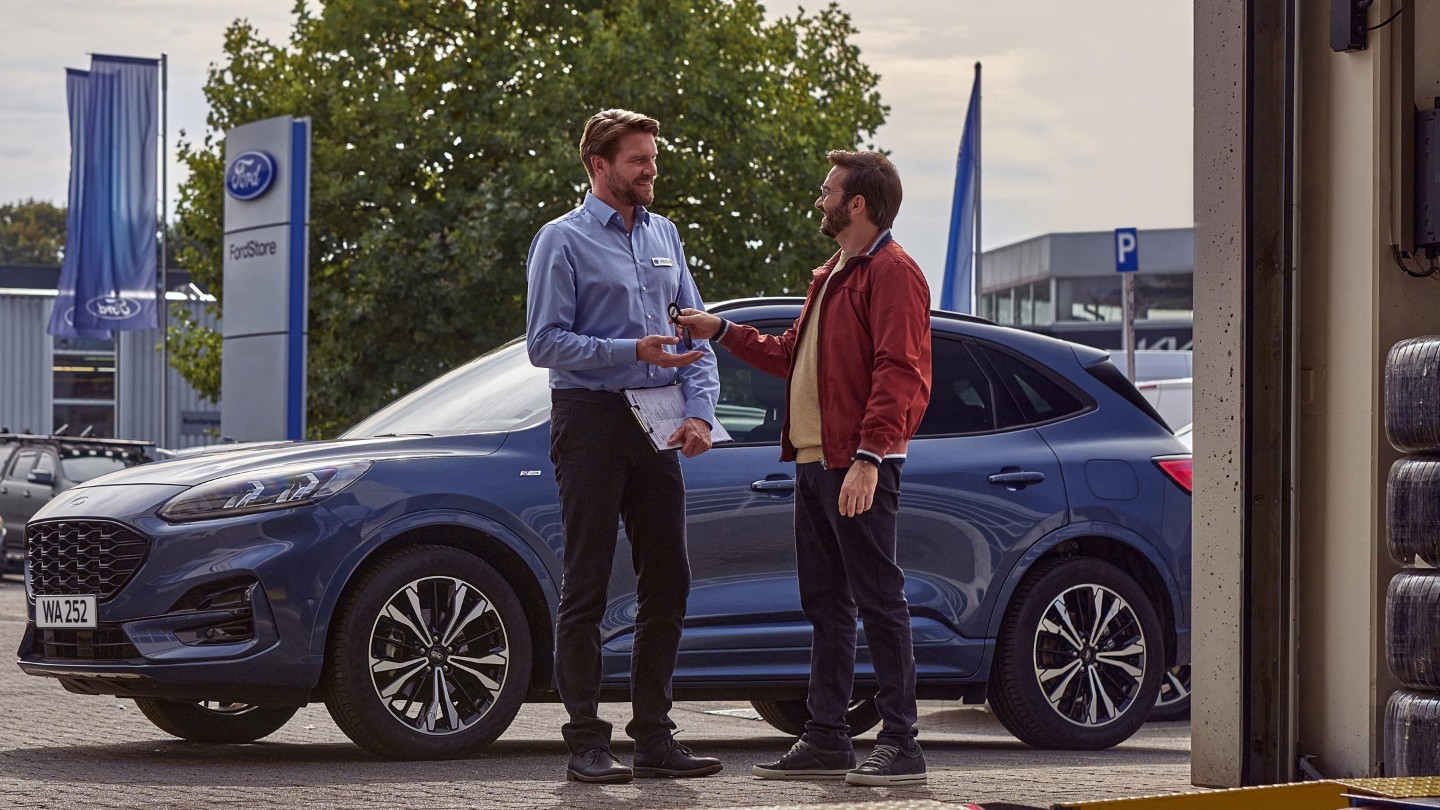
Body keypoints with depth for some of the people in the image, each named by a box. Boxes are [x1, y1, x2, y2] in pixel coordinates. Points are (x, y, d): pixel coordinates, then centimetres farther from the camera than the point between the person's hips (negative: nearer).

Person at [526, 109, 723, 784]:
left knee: (667, 581, 6)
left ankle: (654, 735, 14)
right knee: (587, 585, -2)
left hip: (656, 425, 6)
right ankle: (586, 742, 1)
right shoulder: (564, 240, -3)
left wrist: (700, 411, -1)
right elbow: (544, 342, -11)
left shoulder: (664, 236, 15)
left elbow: (696, 333, 14)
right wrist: (634, 352, -18)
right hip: (592, 419, -6)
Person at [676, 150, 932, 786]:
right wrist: (720, 332, 25)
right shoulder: (832, 277, 23)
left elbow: (897, 372, -19)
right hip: (814, 462, 10)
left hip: (860, 469, -10)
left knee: (878, 601, -8)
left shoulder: (892, 273, -10)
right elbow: (790, 356, 30)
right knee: (825, 604, 12)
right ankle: (826, 739, 17)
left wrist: (868, 457, -26)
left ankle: (901, 745, -5)